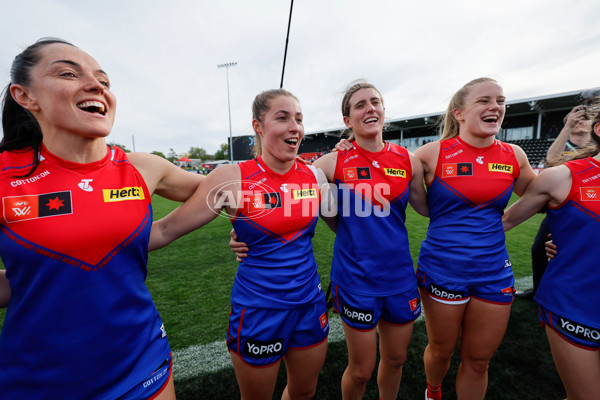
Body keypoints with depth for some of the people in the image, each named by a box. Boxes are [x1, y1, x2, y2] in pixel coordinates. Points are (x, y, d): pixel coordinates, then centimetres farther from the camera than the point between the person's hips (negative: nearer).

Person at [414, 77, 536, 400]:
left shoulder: (513, 156, 2)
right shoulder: (435, 153, -11)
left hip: (494, 274, 4)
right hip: (442, 272, -3)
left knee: (479, 361, 18)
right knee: (441, 350, 20)